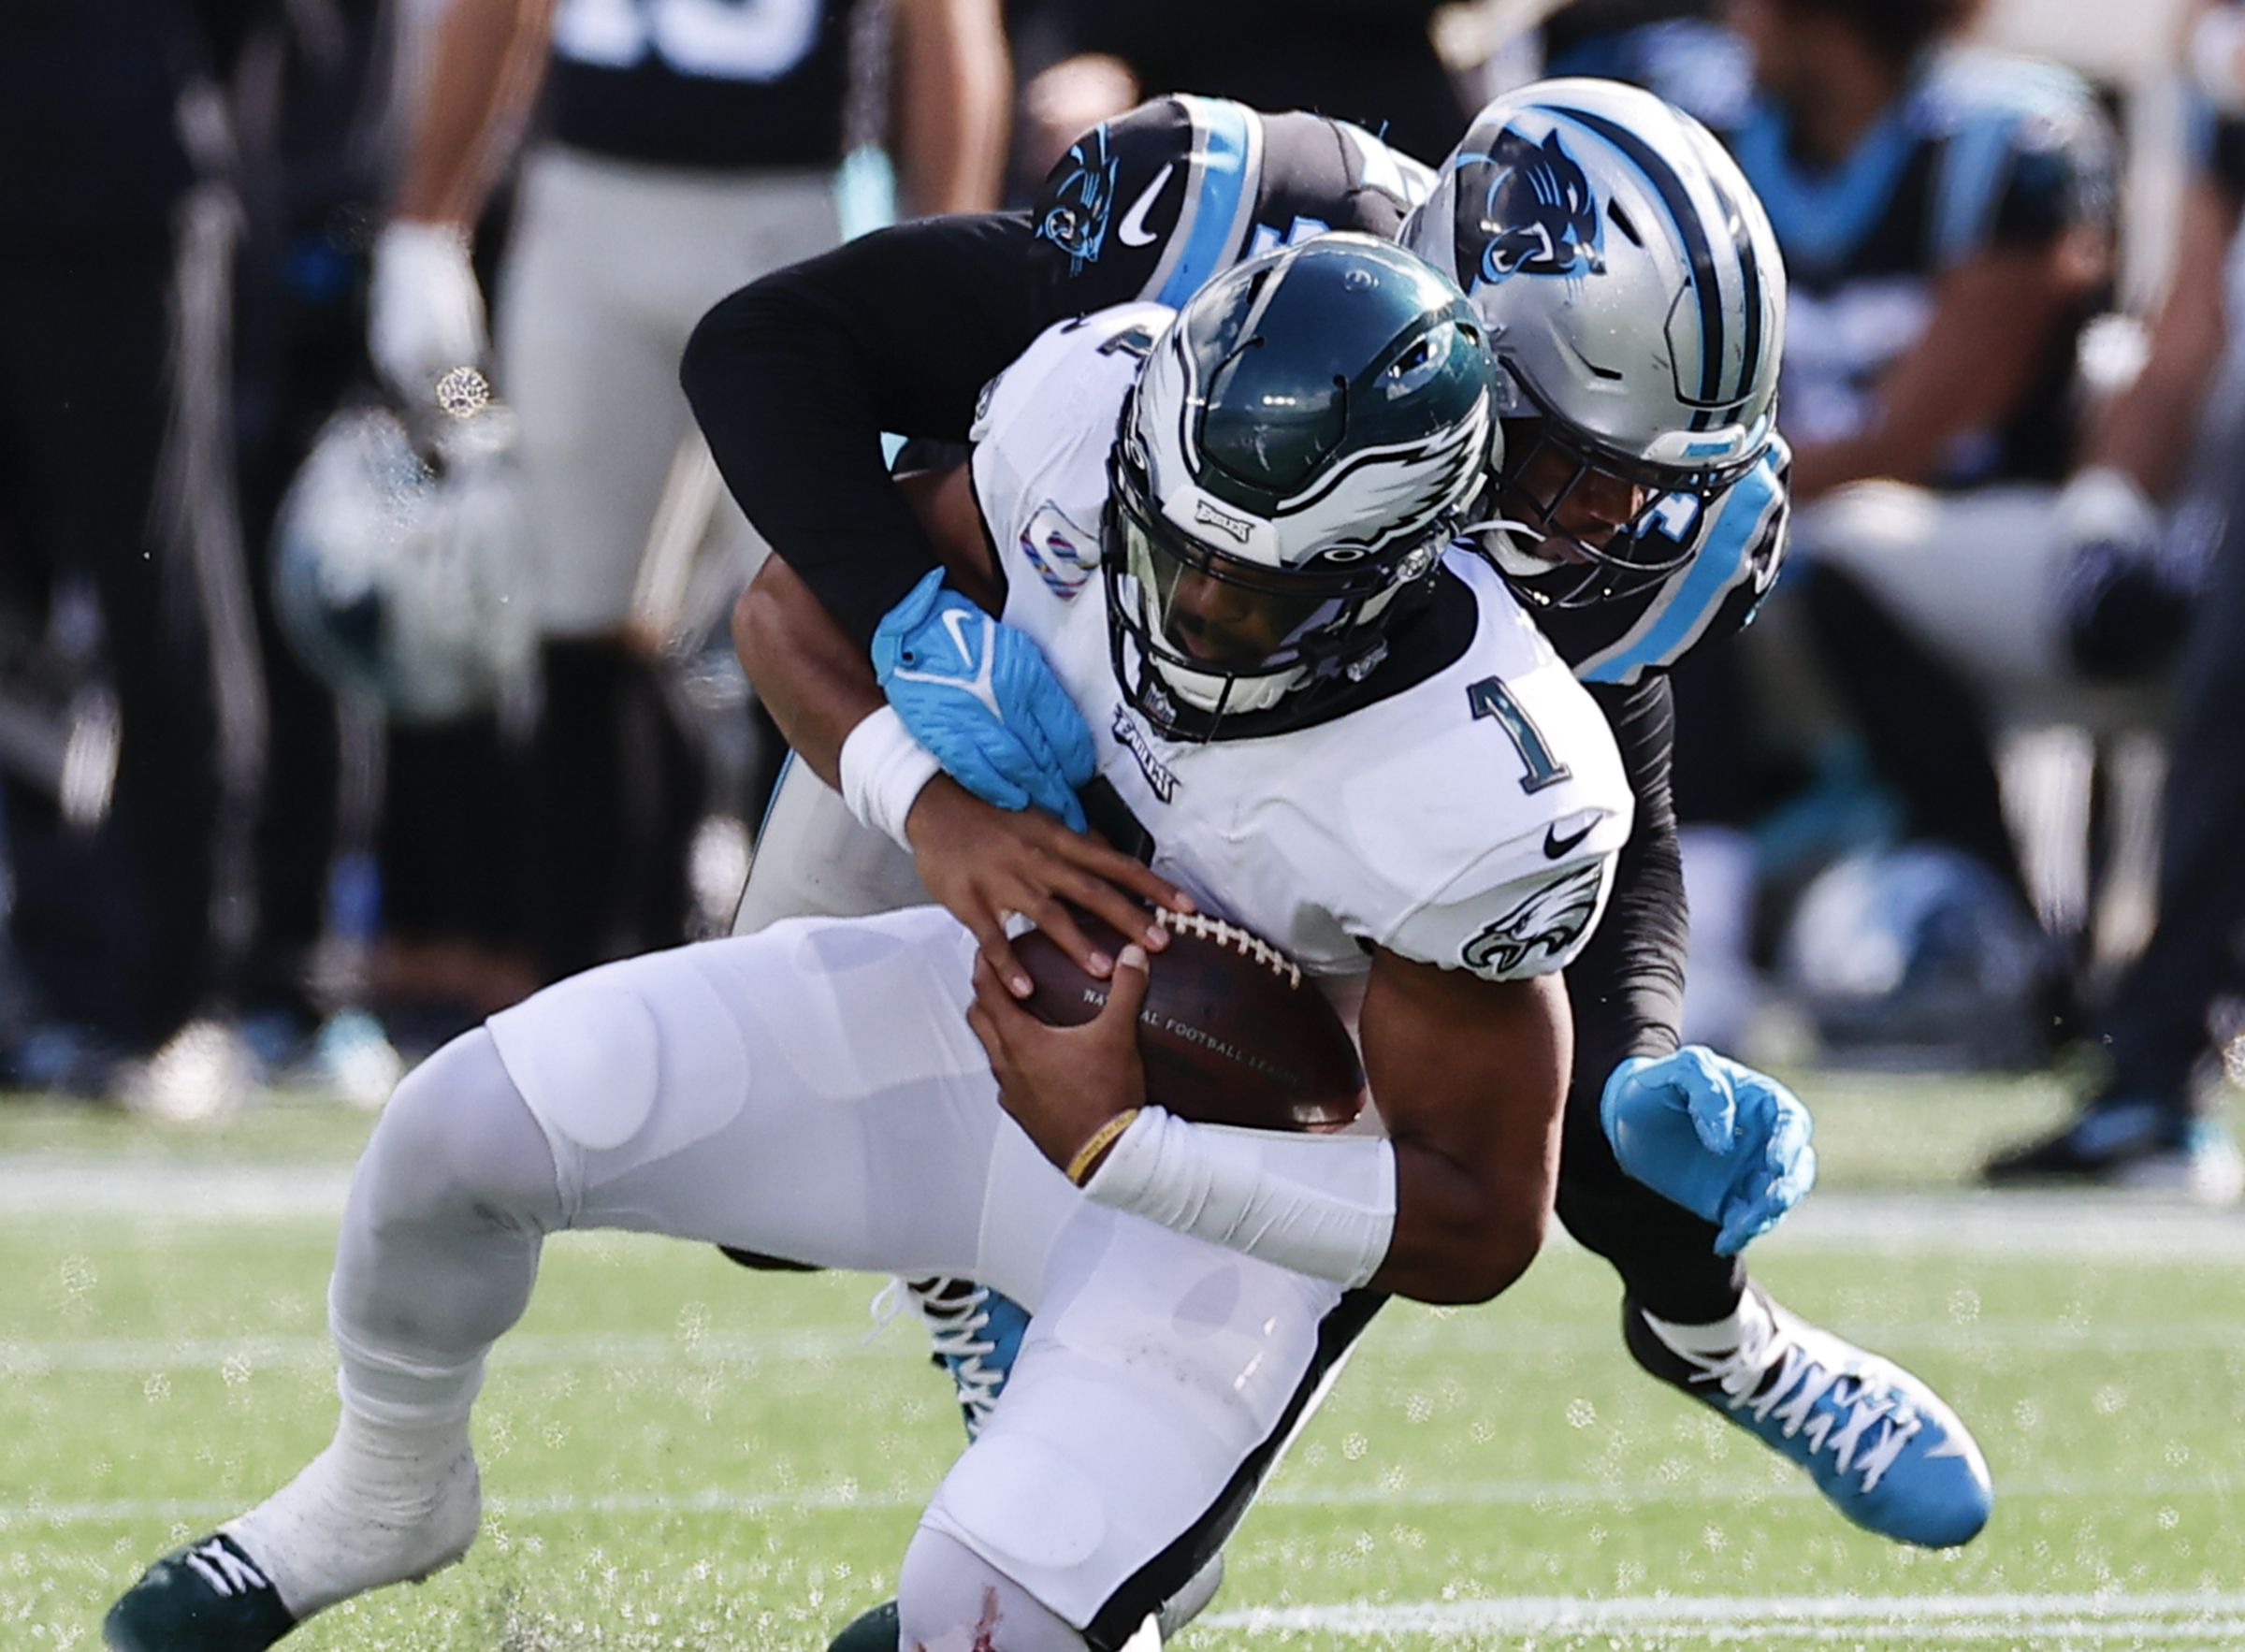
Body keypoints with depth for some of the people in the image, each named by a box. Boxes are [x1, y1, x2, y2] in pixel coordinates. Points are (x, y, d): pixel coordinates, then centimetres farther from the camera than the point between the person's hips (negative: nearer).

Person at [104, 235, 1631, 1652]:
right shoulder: (1093, 415, -22)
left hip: (1233, 1182, -5)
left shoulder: (1479, 795, -34)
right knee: (472, 1122, -8)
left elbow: (1485, 1226, -24)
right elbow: (802, 602, -3)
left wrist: (1116, 1148, -33)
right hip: (1023, 996, 5)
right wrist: (940, 813, -24)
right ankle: (386, 1493, 23)